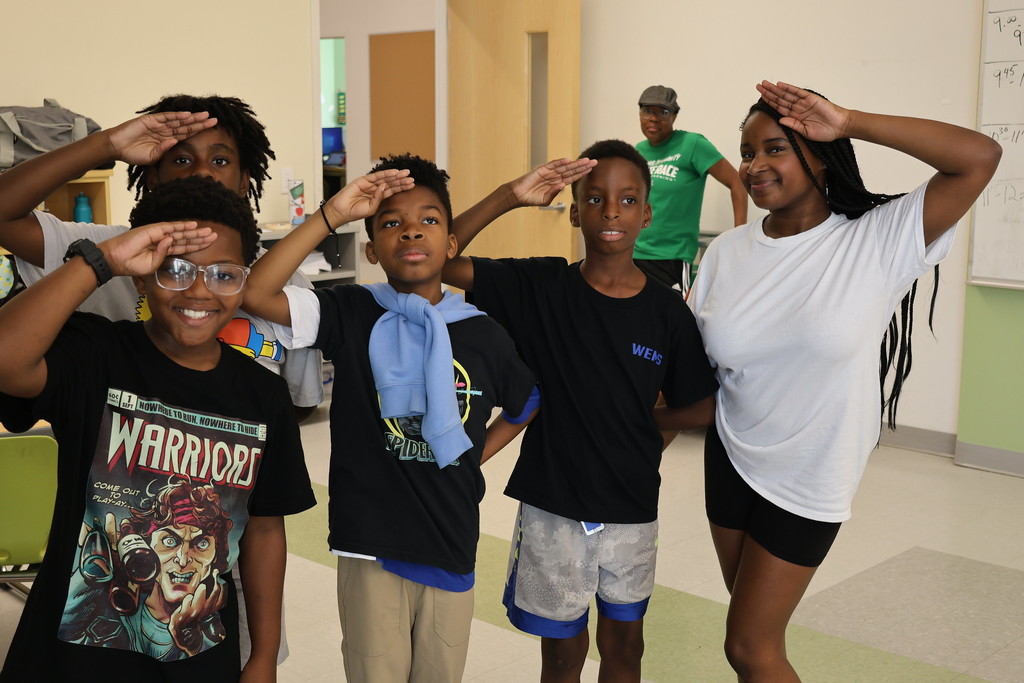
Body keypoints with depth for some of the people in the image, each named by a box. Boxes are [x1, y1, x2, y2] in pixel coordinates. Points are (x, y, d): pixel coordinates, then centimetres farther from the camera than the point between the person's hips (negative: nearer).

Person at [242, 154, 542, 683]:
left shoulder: (483, 334, -1)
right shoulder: (352, 315, -7)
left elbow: (526, 404, 18)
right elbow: (255, 292, -21)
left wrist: (479, 453, 6)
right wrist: (331, 214, -22)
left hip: (451, 547, 3)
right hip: (370, 545, -2)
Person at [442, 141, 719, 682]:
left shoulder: (667, 313, -7)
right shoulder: (539, 287, -9)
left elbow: (702, 408, 1)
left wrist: (634, 423, -2)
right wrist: (509, 196, -24)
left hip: (631, 510, 1)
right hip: (552, 507, -1)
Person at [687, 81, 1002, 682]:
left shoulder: (878, 241, -16)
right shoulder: (727, 254, -4)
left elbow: (981, 157, -26)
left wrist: (849, 124, -27)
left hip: (808, 481, -4)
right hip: (730, 457, 4)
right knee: (751, 627, 20)